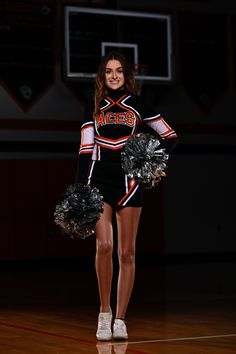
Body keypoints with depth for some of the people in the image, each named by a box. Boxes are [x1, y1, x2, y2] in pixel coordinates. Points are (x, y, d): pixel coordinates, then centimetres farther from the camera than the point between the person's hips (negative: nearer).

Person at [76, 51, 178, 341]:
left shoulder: (137, 105, 7)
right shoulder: (95, 107, 10)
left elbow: (171, 136, 11)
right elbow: (85, 149, 5)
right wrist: (80, 187, -4)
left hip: (128, 181, 0)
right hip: (98, 180, 0)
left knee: (127, 253, -1)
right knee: (104, 246, -14)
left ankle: (120, 320, 6)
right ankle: (104, 313, 2)